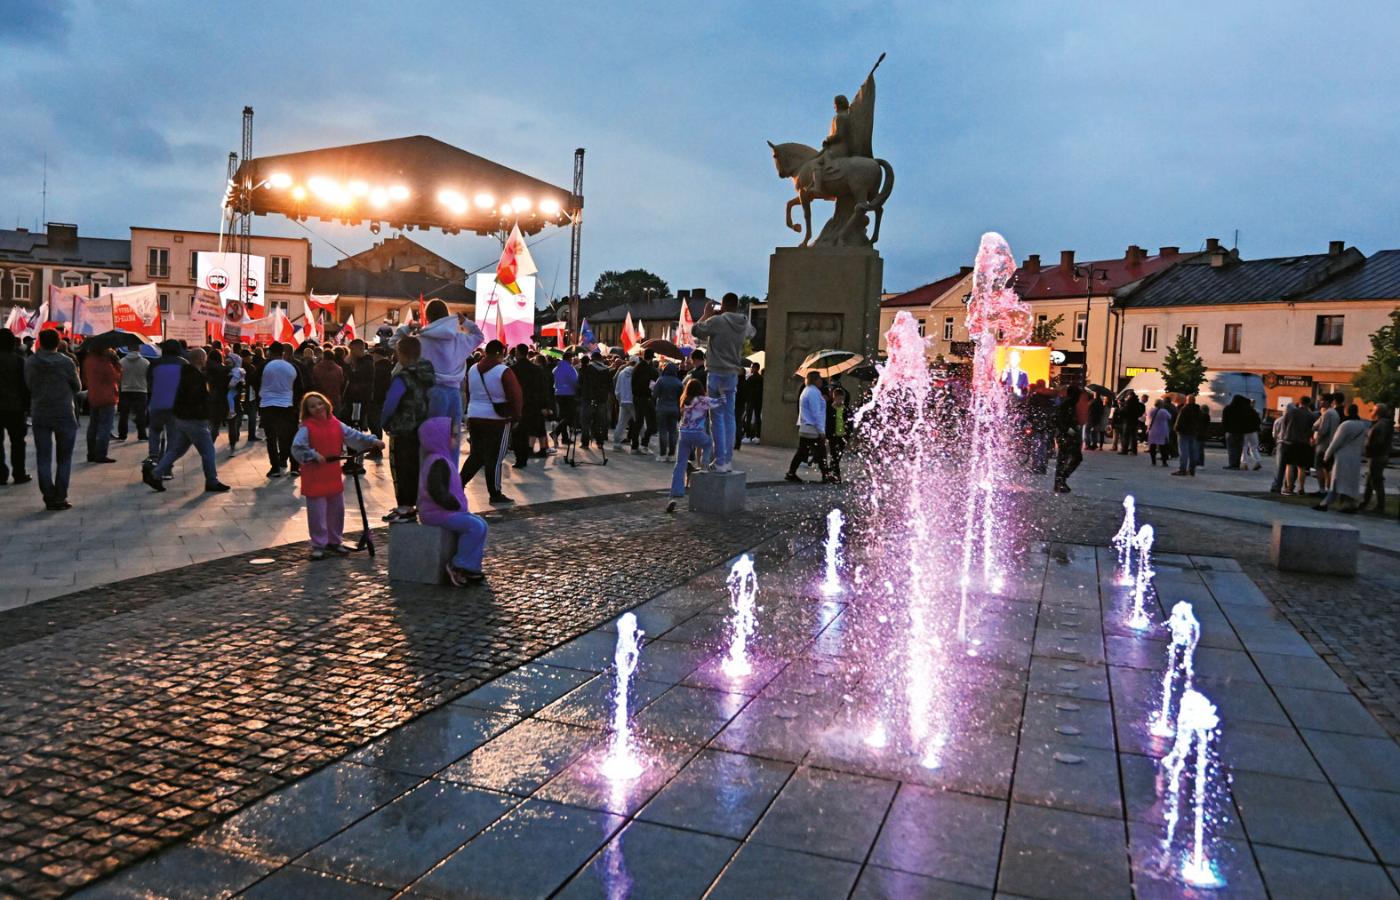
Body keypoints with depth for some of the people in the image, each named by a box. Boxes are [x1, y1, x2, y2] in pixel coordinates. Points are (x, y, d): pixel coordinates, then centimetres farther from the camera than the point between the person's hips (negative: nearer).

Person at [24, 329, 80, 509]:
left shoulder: (30, 363, -2)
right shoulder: (66, 362, -10)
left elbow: (29, 386, 9)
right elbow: (77, 387, 0)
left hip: (39, 415, 2)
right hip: (64, 415, -2)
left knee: (43, 459, 7)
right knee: (64, 459, 6)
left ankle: (49, 498, 6)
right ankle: (60, 498, 2)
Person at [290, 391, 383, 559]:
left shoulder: (336, 425, 6)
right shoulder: (306, 428, -9)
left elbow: (354, 436, 4)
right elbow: (297, 448, -18)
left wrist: (373, 441, -5)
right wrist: (314, 455, -26)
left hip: (334, 476, 5)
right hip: (314, 479, -5)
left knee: (337, 510, 14)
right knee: (317, 513, 0)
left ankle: (334, 541, 29)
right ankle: (318, 545, 12)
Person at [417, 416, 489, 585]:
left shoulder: (431, 459, 17)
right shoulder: (439, 462, -19)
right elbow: (436, 490, -30)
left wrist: (458, 504, 21)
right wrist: (456, 505, -20)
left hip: (443, 510, 11)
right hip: (438, 512, -11)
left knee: (480, 523, 9)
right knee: (476, 526, -21)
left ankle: (471, 567, 6)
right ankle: (459, 567, -12)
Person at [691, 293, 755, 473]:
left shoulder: (717, 321, -14)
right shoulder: (744, 324, 3)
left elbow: (695, 330, -1)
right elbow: (752, 332, 27)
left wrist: (706, 314, 11)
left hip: (717, 374, -5)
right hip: (733, 375, 5)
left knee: (718, 418, -3)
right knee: (729, 417, 10)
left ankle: (720, 462, -5)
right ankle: (729, 460, 13)